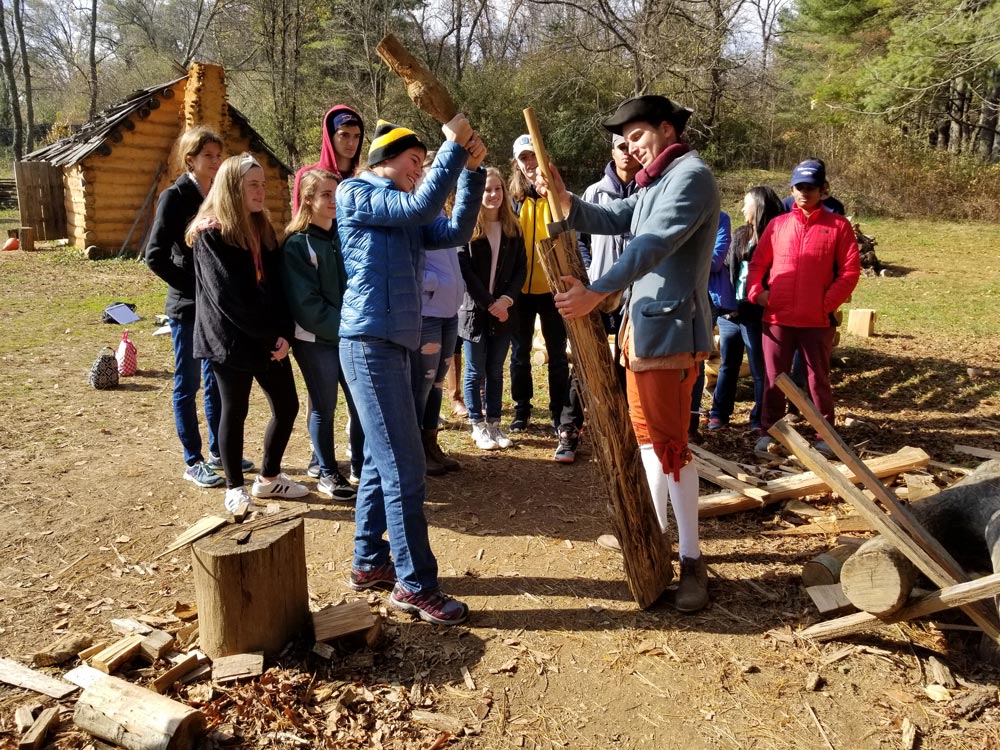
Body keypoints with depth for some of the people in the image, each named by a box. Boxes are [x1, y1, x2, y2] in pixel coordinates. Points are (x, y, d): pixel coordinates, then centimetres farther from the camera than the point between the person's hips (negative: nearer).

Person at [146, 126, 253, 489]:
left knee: (217, 380, 13)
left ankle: (218, 451, 26)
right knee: (188, 383, 3)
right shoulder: (175, 197, -9)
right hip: (188, 306, -6)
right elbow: (155, 256, -13)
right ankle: (193, 462, 12)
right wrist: (193, 286, -14)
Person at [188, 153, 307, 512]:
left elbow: (278, 286, 6)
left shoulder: (263, 229, 12)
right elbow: (227, 297, -16)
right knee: (235, 411, 4)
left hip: (270, 339, 7)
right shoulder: (210, 234, -9)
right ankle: (235, 489, 19)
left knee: (287, 406, 8)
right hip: (231, 340, -6)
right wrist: (269, 337, -14)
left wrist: (284, 333, -7)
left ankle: (268, 478, 26)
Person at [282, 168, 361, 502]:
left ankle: (362, 467, 22)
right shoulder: (297, 244, -7)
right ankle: (327, 475, 21)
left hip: (352, 337, 5)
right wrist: (340, 329, -18)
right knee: (324, 408, 6)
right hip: (316, 341, -5)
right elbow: (306, 302, -13)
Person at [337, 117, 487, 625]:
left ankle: (370, 562, 27)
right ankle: (415, 585, 0)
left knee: (382, 460, 15)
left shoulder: (401, 214, 20)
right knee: (403, 469, -9)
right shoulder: (354, 193, -3)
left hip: (392, 342, 10)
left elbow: (455, 232, 7)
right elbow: (423, 205, -16)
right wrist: (454, 146, -9)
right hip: (371, 342, -10)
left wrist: (472, 171, 1)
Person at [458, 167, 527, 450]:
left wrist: (506, 299, -10)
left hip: (502, 311, 3)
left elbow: (520, 268, 4)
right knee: (476, 372, 5)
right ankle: (478, 426, 15)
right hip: (473, 310, -3)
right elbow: (465, 271, -10)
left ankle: (494, 423, 20)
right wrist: (489, 303, -14)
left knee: (496, 371, 10)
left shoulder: (512, 228, 8)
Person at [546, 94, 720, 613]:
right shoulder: (655, 182, 20)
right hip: (644, 321, 10)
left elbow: (653, 244, -25)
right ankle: (658, 531, 30)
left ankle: (692, 560, 0)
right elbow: (612, 220, 10)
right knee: (647, 432, 16)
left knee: (667, 440, -9)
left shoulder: (690, 176, -12)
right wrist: (565, 200, -6)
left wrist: (596, 293, -31)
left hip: (671, 326, -10)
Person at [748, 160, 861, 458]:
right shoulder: (778, 224, 9)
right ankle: (769, 431, 18)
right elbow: (758, 263, 11)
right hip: (777, 317, 2)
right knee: (774, 378, 8)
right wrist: (757, 291, -5)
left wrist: (828, 302, -9)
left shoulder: (838, 226, 2)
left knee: (818, 379, 9)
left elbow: (850, 271, -1)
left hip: (817, 320, -2)